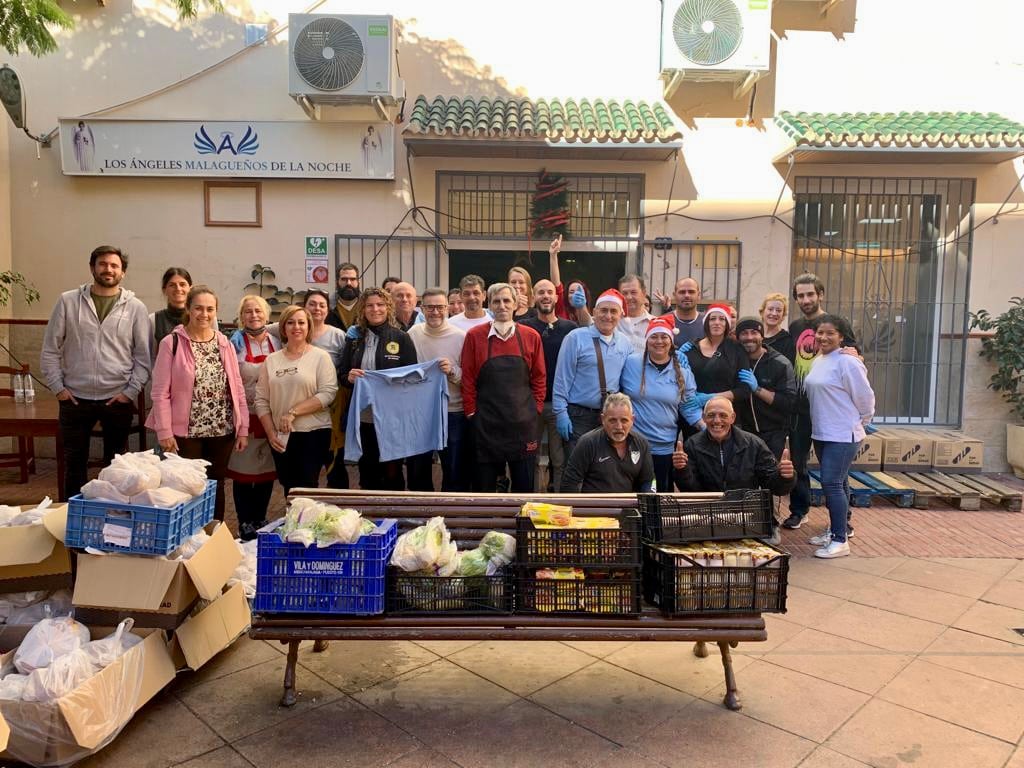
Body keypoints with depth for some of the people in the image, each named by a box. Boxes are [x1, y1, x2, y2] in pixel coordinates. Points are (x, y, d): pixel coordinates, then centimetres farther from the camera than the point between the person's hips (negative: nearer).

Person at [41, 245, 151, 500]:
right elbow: (50, 349, 5)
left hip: (117, 401, -1)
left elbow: (144, 356, 0)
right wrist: (57, 387, -1)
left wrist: (131, 391, -6)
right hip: (75, 399, 1)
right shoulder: (68, 301, 2)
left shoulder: (135, 307, 0)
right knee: (74, 464, 12)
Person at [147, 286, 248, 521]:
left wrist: (243, 428, 4)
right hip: (185, 432, -4)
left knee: (216, 488, 12)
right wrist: (164, 431, -12)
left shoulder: (225, 344, 7)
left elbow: (237, 389, 7)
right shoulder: (171, 343, -5)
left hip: (222, 431, 4)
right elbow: (160, 392, -7)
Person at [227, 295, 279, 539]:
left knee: (267, 468, 10)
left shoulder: (276, 342, 7)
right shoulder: (236, 342, -2)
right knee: (243, 467, 3)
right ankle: (245, 524, 16)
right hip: (245, 416, -3)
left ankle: (260, 520, 25)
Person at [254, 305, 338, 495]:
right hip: (281, 437, 4)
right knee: (288, 488, 10)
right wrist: (271, 433, 0)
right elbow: (261, 400, 8)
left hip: (314, 433, -4)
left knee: (306, 486, -5)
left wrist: (294, 412, -16)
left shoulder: (320, 357, -2)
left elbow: (328, 393, -12)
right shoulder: (271, 360, 8)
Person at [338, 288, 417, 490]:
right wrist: (349, 377, -11)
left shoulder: (401, 338, 0)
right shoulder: (354, 338, 9)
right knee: (367, 473, 13)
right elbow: (341, 375, 10)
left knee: (392, 473, 5)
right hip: (362, 418, 3)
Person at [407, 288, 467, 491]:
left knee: (454, 472, 6)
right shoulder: (412, 334, 2)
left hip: (453, 413, -2)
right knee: (418, 471, 15)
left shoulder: (461, 337, -5)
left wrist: (453, 371, -21)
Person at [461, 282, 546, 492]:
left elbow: (539, 378, 9)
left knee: (524, 484, 7)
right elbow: (468, 379, 2)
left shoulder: (531, 336, 4)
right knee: (486, 483, 8)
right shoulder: (474, 336, 0)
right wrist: (472, 412, -2)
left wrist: (536, 408, 2)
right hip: (486, 422, -1)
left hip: (523, 421, 1)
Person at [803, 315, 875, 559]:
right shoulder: (818, 361, 9)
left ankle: (840, 540, -2)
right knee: (837, 484, 17)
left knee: (832, 484, -10)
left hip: (843, 435, -8)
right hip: (821, 433, 8)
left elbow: (864, 398, -11)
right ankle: (835, 530, 28)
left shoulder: (847, 362, -16)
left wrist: (860, 422, 3)